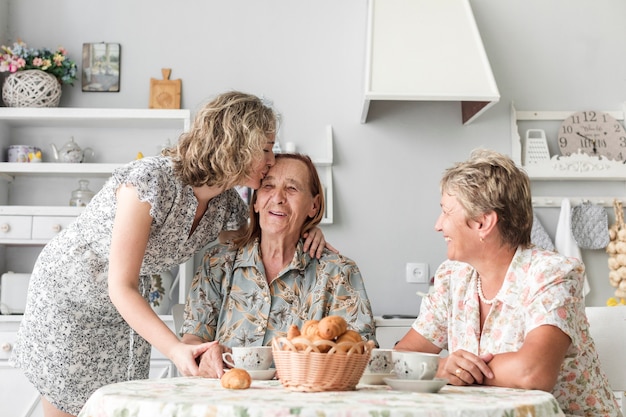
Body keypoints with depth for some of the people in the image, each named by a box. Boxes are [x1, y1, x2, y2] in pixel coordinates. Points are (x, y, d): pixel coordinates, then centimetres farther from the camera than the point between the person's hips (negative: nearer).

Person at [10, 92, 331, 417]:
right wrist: (175, 349, -45)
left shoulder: (227, 206, -11)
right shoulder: (150, 182, -34)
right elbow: (120, 286, -32)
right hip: (69, 296, -6)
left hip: (129, 306, 6)